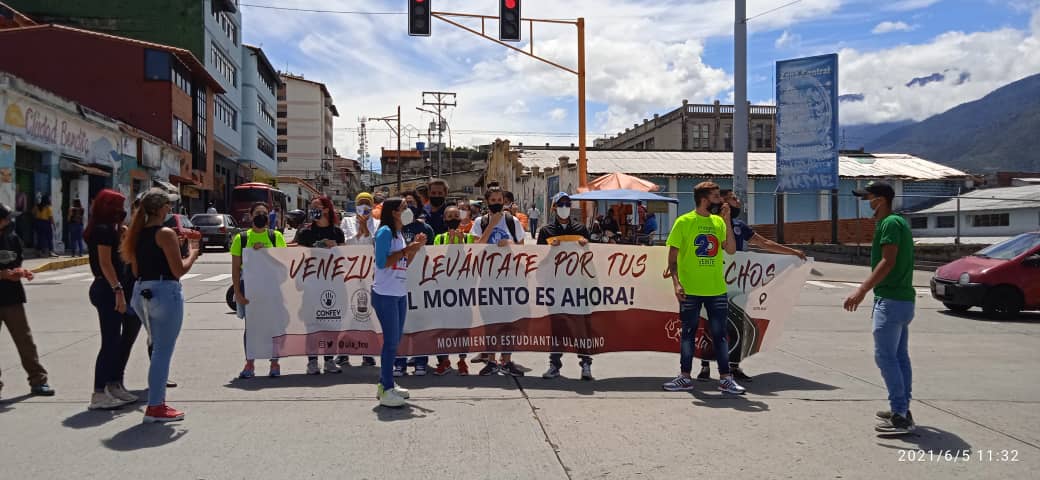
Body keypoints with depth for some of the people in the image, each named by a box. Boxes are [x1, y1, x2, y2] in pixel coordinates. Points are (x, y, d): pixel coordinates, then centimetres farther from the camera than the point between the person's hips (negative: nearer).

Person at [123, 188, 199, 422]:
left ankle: (158, 400, 25)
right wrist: (192, 254, 4)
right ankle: (155, 407, 2)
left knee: (159, 350, 20)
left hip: (141, 293, 8)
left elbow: (136, 270, 17)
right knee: (163, 352, -1)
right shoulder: (165, 234, -12)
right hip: (165, 293, -8)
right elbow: (179, 270, -15)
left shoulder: (137, 234, 11)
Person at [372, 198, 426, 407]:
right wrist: (406, 250, -18)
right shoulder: (385, 232, -12)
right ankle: (386, 391, -3)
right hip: (385, 295, -9)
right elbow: (381, 262, -19)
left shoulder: (399, 233, 14)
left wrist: (415, 248, 8)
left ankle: (385, 384, 22)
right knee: (391, 341, -8)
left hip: (400, 294, 9)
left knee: (394, 341, 12)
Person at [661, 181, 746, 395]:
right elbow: (672, 255, -5)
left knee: (720, 333, 6)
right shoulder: (684, 222, -5)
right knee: (688, 332, 7)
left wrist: (726, 220, -8)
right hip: (690, 290, -3)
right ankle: (685, 377, 17)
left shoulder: (719, 222, 6)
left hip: (716, 290, 3)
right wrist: (676, 282, -15)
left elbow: (731, 250, -3)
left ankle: (725, 378, 13)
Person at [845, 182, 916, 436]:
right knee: (900, 356, 14)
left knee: (885, 356, -9)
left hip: (891, 300, -11)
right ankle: (902, 410, 21)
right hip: (904, 300, 11)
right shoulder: (899, 221, 17)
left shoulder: (890, 223, -14)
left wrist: (862, 290, -29)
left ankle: (900, 416, -9)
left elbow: (888, 262, -24)